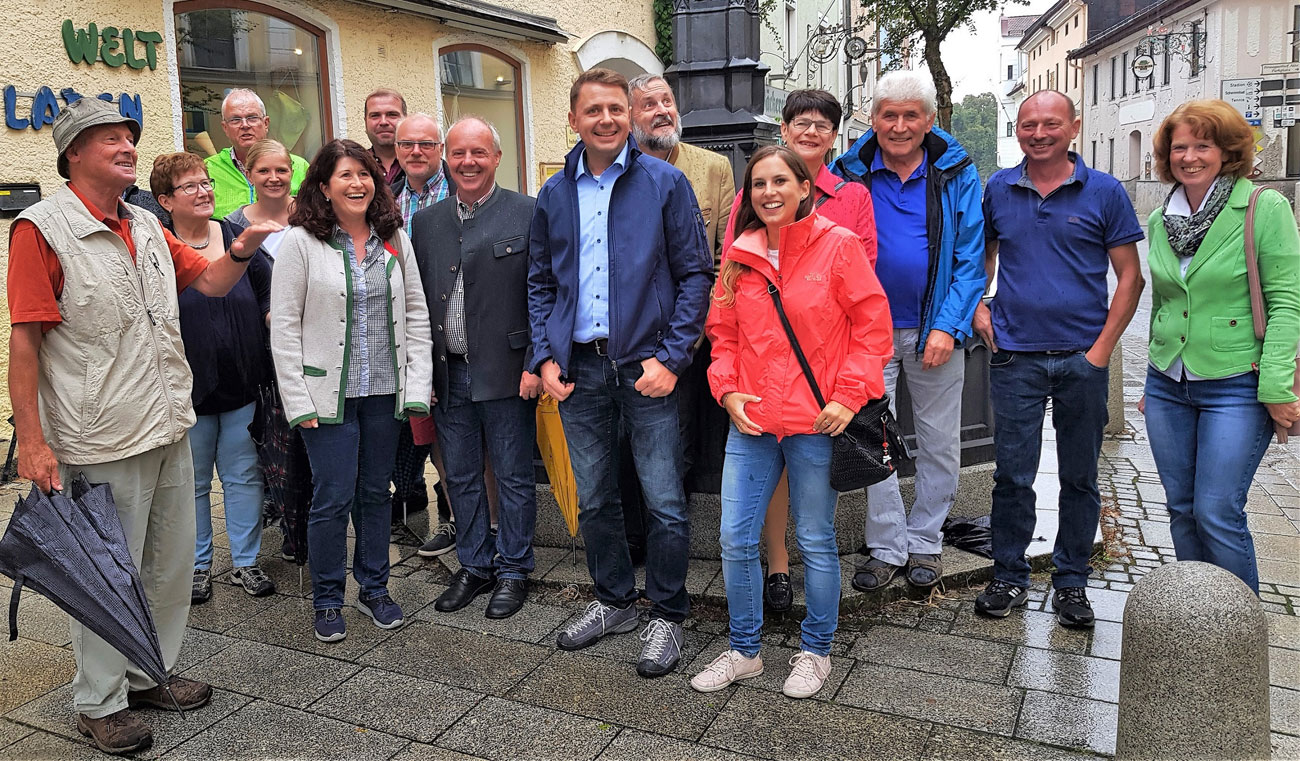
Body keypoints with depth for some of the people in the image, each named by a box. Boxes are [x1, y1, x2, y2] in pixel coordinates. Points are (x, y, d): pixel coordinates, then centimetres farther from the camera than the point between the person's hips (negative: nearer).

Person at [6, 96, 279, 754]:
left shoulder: (147, 227, 12)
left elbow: (207, 281, 21)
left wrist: (242, 250, -1)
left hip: (170, 430, 7)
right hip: (101, 444, -7)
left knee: (171, 565, 17)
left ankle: (148, 674, 36)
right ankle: (100, 701, 25)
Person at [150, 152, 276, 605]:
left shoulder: (239, 238, 3)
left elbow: (268, 293, 10)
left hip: (242, 385, 3)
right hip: (187, 389, -2)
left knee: (245, 477, 11)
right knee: (193, 483, 12)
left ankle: (246, 562, 25)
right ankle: (197, 565, 28)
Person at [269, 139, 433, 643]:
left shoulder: (394, 238, 6)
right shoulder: (301, 242, -5)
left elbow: (416, 313, 8)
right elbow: (284, 326, -6)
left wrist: (418, 384, 0)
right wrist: (298, 402, -11)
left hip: (384, 391, 4)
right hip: (329, 392, -3)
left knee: (376, 492, 13)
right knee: (333, 498, 1)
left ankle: (374, 588, 29)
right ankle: (327, 601, 20)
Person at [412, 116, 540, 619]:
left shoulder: (527, 214, -4)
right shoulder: (426, 222, 10)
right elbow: (416, 300, 11)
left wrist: (535, 364, -12)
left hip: (506, 372, -4)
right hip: (448, 374, 5)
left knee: (513, 477, 7)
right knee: (461, 478, 14)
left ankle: (512, 571, 22)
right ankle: (474, 567, 30)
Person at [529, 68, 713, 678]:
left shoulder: (664, 182, -1)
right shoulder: (555, 195, 10)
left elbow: (695, 274, -3)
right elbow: (540, 283, 14)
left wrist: (670, 357, -12)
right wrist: (545, 357, 2)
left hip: (646, 365, -4)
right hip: (579, 368, 4)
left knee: (664, 502, 1)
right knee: (593, 499, 14)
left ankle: (666, 616, 19)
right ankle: (613, 602, 33)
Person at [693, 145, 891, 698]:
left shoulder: (838, 244, -4)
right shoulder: (740, 255, 8)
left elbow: (872, 324, -4)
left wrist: (849, 397, -11)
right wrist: (727, 390, 1)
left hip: (815, 423, -4)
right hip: (750, 422, 4)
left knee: (815, 542, 9)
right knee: (735, 540, 7)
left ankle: (815, 652, 29)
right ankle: (744, 651, 27)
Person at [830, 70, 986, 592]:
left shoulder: (957, 174, -1)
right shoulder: (848, 173, 1)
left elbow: (970, 259, -3)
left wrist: (948, 328, -13)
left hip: (935, 332, 0)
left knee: (939, 443, 10)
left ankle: (924, 542, 27)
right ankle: (887, 547, 17)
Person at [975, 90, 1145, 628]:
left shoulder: (1104, 192, 1)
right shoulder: (998, 189, 6)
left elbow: (1130, 276, 2)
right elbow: (981, 254, 20)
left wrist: (1103, 348, -7)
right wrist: (978, 308, 3)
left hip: (1082, 358, 0)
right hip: (1014, 356, 1)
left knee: (1079, 477, 9)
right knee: (1012, 474, 5)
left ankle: (1071, 582, 23)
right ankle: (1009, 577, 20)